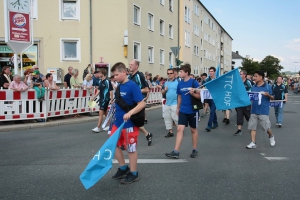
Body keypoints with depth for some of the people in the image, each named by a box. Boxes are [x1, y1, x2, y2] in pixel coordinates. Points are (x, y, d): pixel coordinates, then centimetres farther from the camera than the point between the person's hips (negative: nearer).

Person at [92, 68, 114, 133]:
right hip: (101, 99, 8)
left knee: (101, 113, -8)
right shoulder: (100, 81, 9)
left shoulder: (107, 81, -14)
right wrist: (94, 97, 13)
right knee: (105, 113, 14)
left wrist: (111, 99, -16)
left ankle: (98, 128, -4)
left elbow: (111, 91, -14)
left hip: (105, 100, -8)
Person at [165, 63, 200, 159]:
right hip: (183, 111, 4)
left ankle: (195, 150, 25)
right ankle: (176, 152, -4)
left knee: (193, 130, 10)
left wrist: (193, 93, -27)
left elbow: (200, 96, -8)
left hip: (193, 110, -4)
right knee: (180, 129, -4)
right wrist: (178, 108, 19)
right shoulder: (180, 83, 4)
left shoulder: (194, 82, -11)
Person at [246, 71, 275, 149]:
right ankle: (253, 143, 10)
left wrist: (268, 95, -21)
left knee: (266, 127, 4)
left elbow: (272, 98, -1)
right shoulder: (253, 87, 7)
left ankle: (271, 137, 35)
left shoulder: (267, 87, -6)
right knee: (252, 127, 3)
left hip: (263, 111, -4)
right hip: (254, 110, 4)